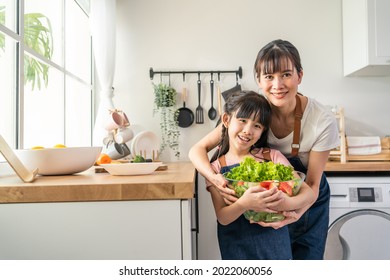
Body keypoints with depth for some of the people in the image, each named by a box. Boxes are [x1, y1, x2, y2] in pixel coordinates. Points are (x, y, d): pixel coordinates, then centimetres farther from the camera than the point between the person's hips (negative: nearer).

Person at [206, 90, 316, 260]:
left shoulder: (272, 156, -5)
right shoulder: (216, 167, -5)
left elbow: (310, 193, -9)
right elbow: (222, 217, -11)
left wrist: (287, 203, -30)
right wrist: (243, 204, -32)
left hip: (275, 245, 1)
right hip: (236, 248, 0)